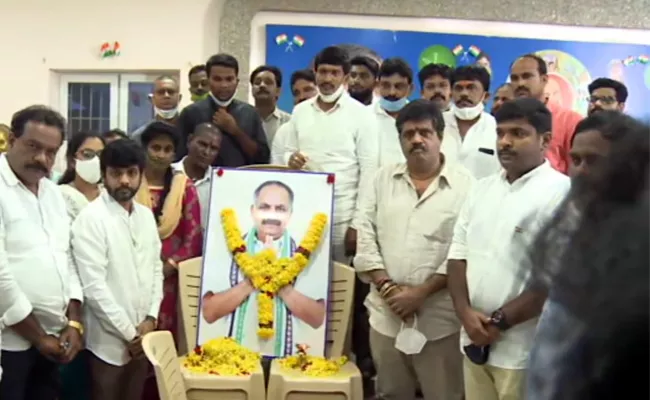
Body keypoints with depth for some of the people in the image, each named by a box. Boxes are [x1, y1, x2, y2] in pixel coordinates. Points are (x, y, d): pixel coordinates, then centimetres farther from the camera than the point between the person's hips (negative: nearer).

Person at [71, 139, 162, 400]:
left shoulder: (146, 215, 8)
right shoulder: (91, 218, -13)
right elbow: (94, 286, -17)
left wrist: (150, 319, -3)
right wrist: (128, 333, -14)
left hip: (143, 336, 6)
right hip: (109, 342, -6)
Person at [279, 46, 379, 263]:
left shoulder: (362, 114, -4)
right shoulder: (299, 111, 8)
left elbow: (369, 171, -6)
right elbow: (289, 151, 17)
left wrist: (358, 223, -10)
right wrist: (291, 160, -9)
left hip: (343, 214, -4)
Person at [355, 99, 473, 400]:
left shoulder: (464, 184, -5)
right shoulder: (383, 179, 8)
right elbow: (366, 238, 4)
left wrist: (422, 292, -14)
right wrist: (387, 287, -8)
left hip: (439, 318, -4)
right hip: (386, 314, 4)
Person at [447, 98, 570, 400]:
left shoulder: (561, 193, -10)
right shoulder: (481, 189, 11)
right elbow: (458, 255, 10)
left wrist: (500, 321, -13)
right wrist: (465, 313, -5)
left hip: (526, 349, -6)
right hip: (476, 340, 6)